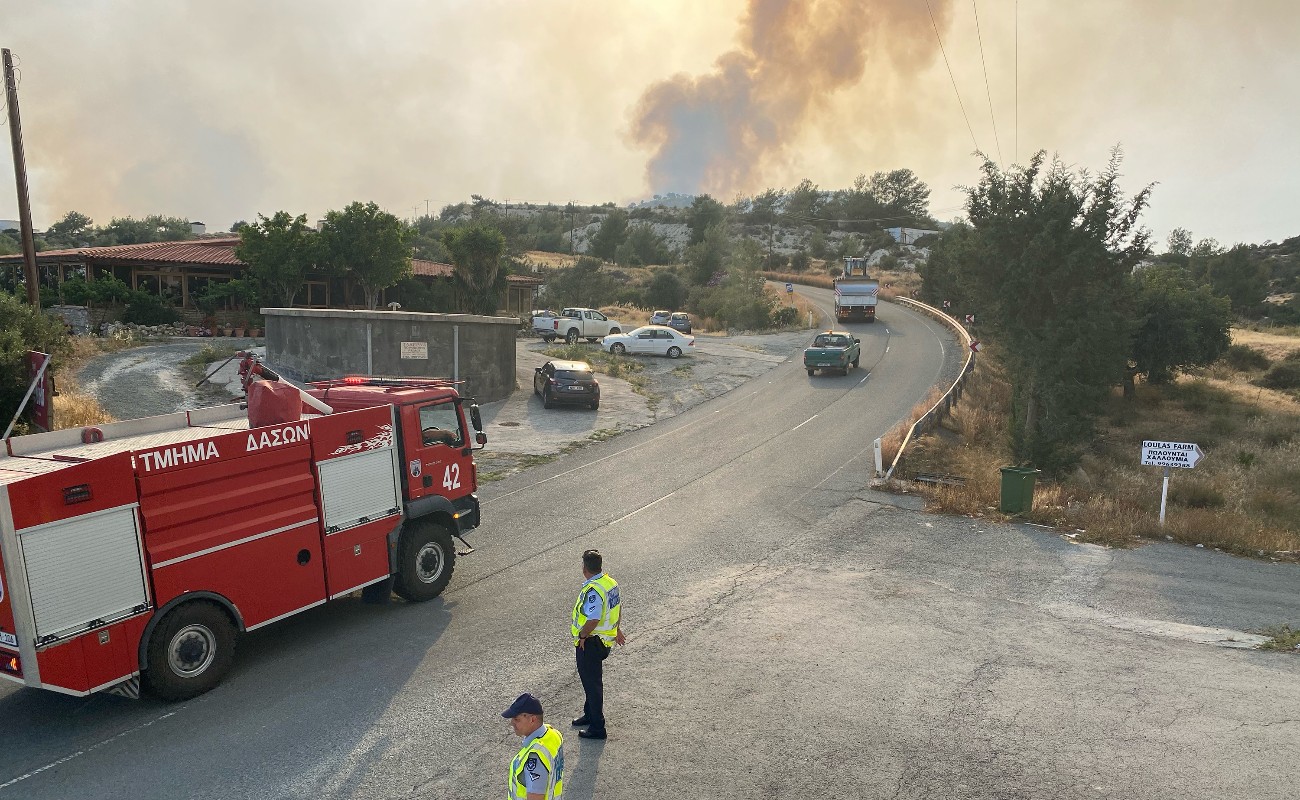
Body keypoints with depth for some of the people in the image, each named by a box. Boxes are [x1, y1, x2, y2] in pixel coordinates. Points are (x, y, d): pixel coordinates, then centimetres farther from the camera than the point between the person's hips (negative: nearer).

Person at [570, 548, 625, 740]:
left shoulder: (593, 590, -28)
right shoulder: (611, 582, 1)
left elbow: (593, 619, -33)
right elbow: (617, 607, 14)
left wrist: (581, 636, -18)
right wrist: (616, 629, 26)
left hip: (590, 642, -9)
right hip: (604, 639, 9)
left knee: (592, 682, 3)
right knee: (591, 679, 24)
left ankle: (597, 728, 13)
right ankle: (590, 715, 40)